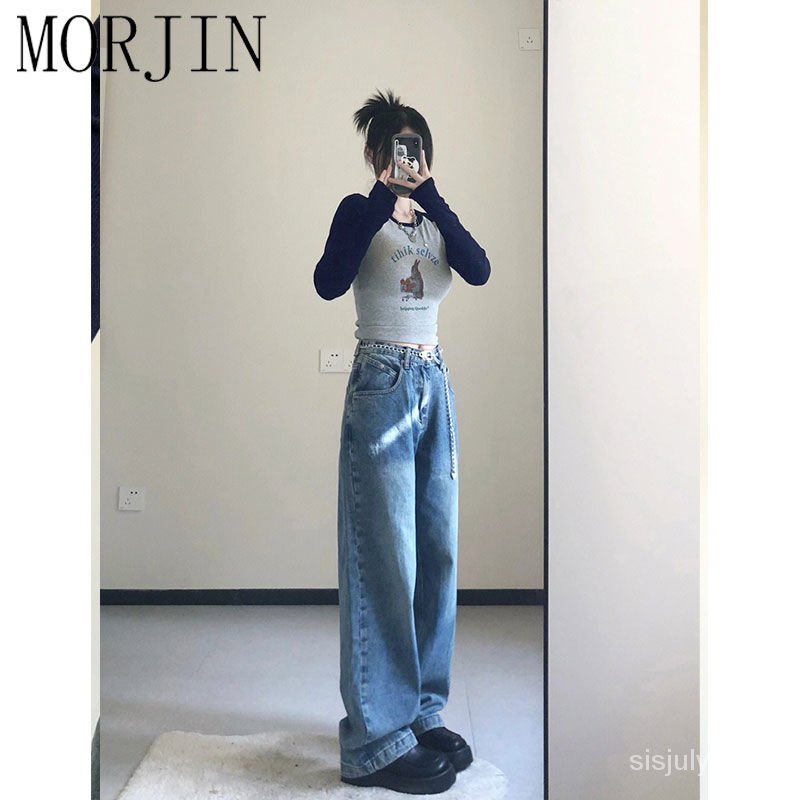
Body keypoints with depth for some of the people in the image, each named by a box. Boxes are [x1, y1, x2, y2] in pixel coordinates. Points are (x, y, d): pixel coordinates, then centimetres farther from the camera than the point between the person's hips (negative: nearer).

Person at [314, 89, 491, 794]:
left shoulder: (433, 220, 15)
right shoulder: (361, 212, -1)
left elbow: (480, 270, -6)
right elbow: (329, 282, -21)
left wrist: (429, 196, -16)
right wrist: (383, 195, -21)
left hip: (435, 388, 7)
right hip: (383, 387, -7)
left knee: (437, 556, 8)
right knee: (386, 563, -8)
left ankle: (422, 712, 22)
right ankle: (378, 741, 3)